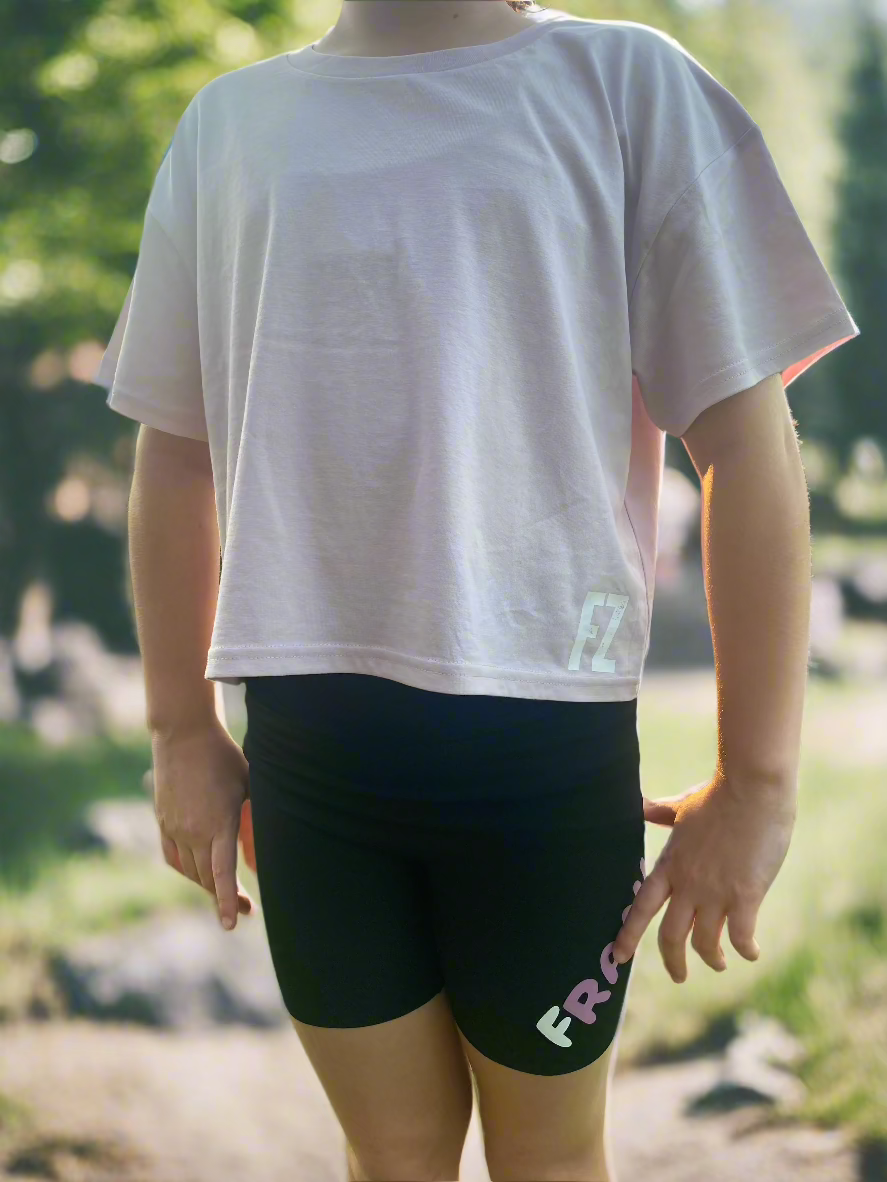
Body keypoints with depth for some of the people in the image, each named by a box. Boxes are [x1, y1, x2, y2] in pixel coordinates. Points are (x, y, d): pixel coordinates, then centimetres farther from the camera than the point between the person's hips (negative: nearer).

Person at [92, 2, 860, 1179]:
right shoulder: (230, 121, 9)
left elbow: (747, 444, -3)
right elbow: (175, 452, 15)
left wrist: (759, 776, -7)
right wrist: (182, 730, 11)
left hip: (544, 726, -2)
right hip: (305, 736, 2)